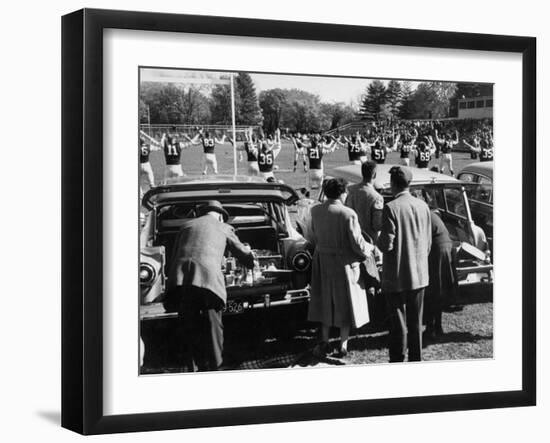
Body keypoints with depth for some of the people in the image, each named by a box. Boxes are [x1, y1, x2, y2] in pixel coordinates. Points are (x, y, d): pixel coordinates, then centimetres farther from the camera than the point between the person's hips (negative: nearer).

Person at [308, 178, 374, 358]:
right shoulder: (348, 214, -19)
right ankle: (343, 346, 15)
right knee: (345, 303, 10)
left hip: (322, 261, 4)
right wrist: (369, 248, 3)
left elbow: (313, 238, 6)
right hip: (344, 262, -4)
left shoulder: (316, 211, -5)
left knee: (325, 302, 19)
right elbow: (357, 244, -17)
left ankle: (324, 342, 19)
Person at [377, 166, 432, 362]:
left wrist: (378, 240, 4)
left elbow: (387, 244, -18)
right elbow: (428, 243, 7)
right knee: (416, 322, 13)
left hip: (397, 276, -5)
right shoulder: (423, 206, 2)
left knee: (398, 323, 2)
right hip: (419, 275, 5)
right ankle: (416, 359, 20)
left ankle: (397, 361, 6)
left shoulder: (391, 208, -16)